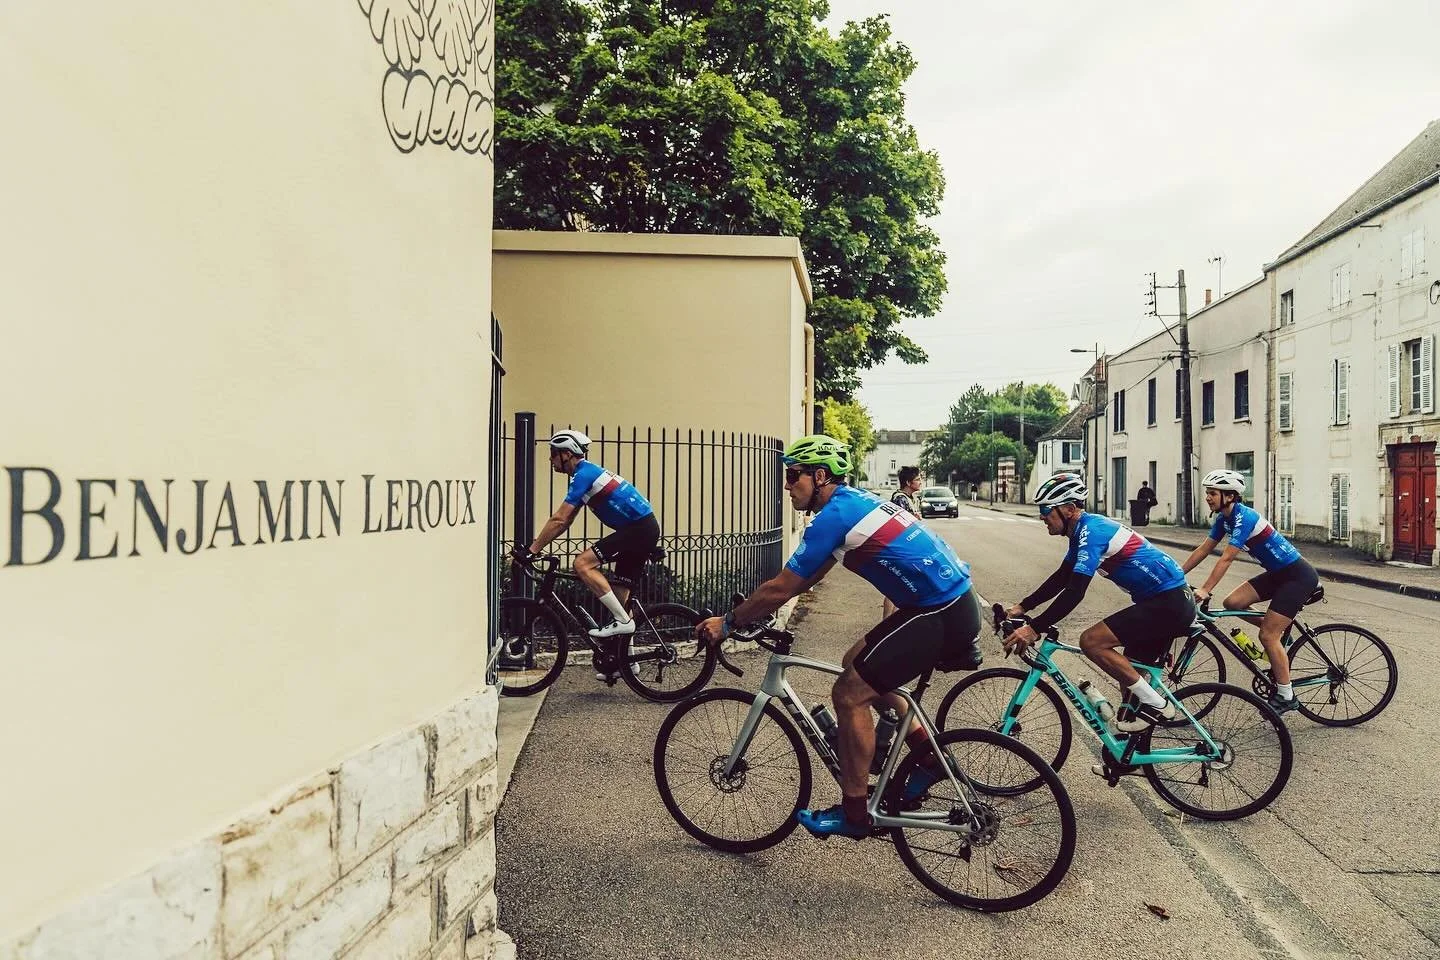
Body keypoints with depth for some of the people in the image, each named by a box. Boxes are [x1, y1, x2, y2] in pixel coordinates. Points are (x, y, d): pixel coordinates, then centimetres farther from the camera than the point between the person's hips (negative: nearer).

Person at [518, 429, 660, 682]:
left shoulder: (584, 475, -12)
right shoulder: (588, 473, 18)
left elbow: (559, 520, -17)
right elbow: (565, 521, 21)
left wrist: (532, 550, -12)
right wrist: (537, 543, 16)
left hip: (639, 529, -10)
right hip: (645, 528, 10)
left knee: (583, 564, -18)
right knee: (620, 592, 13)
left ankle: (622, 621, -13)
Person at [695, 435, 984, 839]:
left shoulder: (835, 514, -15)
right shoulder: (853, 501, 15)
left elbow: (781, 588, -13)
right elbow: (805, 578, 22)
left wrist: (727, 622, -1)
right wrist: (753, 609, 21)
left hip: (943, 614, -10)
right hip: (952, 601, 10)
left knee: (850, 692, -5)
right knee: (858, 663, 20)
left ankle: (854, 813, 8)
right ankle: (928, 758, 24)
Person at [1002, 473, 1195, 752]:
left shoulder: (1091, 530, -20)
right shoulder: (1083, 530, 11)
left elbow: (1075, 592, -28)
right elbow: (1061, 578, 17)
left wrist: (1034, 629, -29)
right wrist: (1021, 607, 11)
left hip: (1168, 603, -10)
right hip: (1171, 602, 10)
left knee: (1091, 641, -18)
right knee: (1129, 677, 14)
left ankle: (1155, 704, -7)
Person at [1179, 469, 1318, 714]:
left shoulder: (1244, 518, -24)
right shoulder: (1224, 518, 3)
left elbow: (1226, 559, -29)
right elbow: (1203, 550, 6)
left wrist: (1205, 590, -32)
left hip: (1298, 576, -9)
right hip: (1278, 574, 9)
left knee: (1267, 635, -10)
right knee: (1233, 602, -7)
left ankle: (1286, 696, 3)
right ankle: (1281, 633, 13)